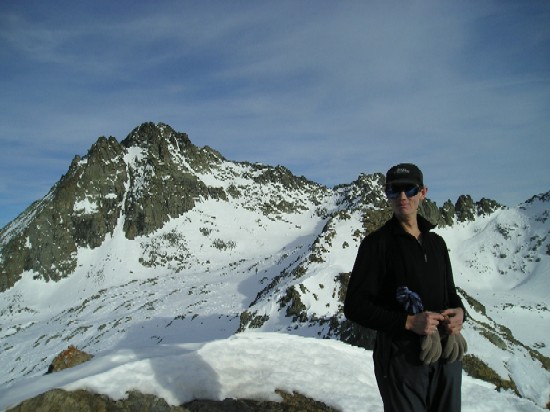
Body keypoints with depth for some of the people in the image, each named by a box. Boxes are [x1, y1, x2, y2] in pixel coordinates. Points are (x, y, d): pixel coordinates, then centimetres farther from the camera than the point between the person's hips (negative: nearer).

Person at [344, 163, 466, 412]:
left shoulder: (436, 242, 10)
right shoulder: (377, 243, -8)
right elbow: (354, 306, -12)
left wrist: (459, 311, -4)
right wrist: (409, 322, -21)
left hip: (448, 354, 6)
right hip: (402, 356, -5)